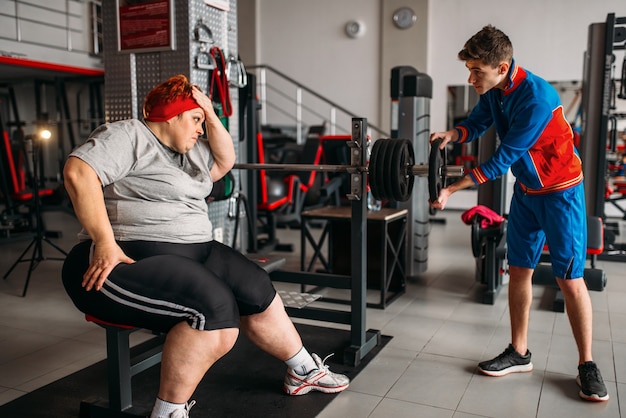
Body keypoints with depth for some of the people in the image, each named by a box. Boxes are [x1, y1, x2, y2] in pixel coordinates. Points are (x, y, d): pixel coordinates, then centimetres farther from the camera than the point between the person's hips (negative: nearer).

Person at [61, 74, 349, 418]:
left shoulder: (188, 150, 19)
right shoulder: (126, 136, -9)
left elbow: (224, 161, 24)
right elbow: (77, 171, -22)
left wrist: (211, 115, 11)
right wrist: (105, 243, -27)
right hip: (128, 261, -9)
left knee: (257, 292, 4)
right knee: (214, 309, -30)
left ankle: (305, 371, 22)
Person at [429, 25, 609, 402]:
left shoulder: (537, 98, -30)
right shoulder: (493, 92, -8)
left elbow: (502, 159, -29)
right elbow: (477, 123, 9)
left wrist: (451, 190, -26)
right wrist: (453, 134, -15)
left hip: (561, 191, -7)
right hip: (526, 190, 7)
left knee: (570, 279, -3)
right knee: (519, 271, 7)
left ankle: (587, 366, 12)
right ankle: (519, 353, 18)